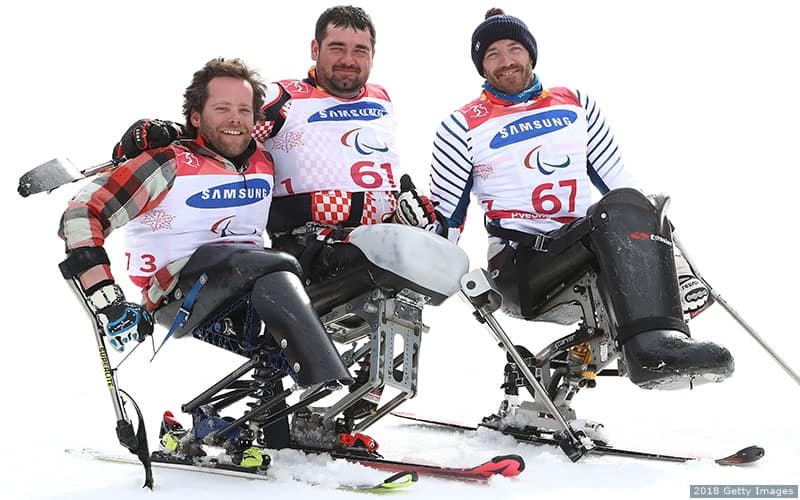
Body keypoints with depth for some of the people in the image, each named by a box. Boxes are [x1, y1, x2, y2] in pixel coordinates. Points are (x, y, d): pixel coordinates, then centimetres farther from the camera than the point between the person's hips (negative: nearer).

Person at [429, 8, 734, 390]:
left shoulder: (576, 104, 19)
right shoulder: (464, 126, 10)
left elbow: (619, 183, 20)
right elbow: (444, 217, 11)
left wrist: (654, 229, 8)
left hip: (586, 251, 4)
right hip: (519, 262, -4)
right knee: (617, 214, -31)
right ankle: (654, 347, -49)